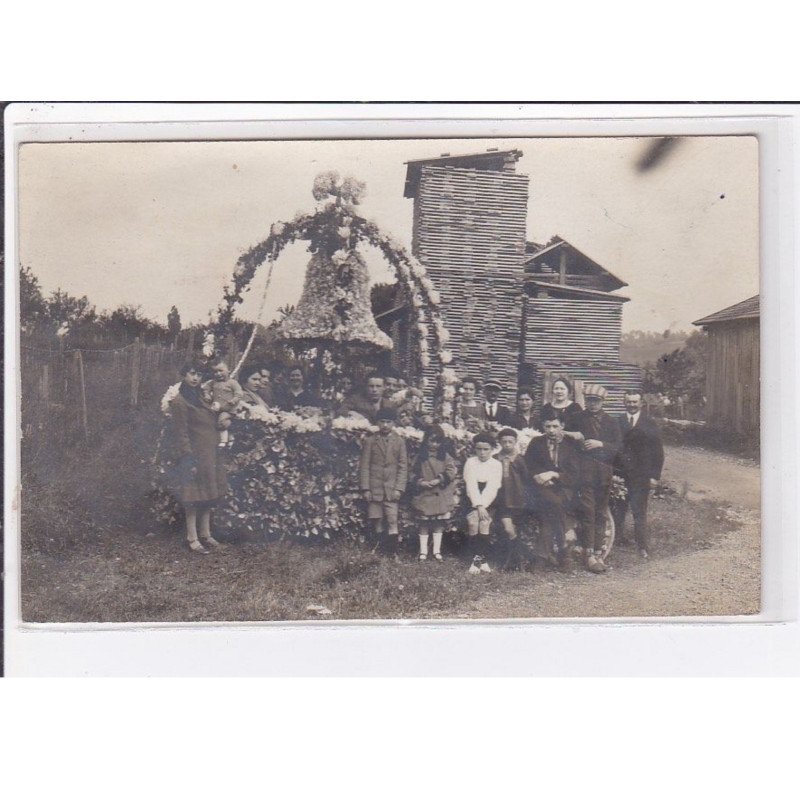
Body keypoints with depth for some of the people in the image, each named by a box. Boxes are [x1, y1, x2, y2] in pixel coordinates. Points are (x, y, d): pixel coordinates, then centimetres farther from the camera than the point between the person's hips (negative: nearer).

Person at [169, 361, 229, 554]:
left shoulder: (200, 397, 13)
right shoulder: (180, 402, -12)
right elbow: (181, 434, -15)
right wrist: (189, 460, -18)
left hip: (210, 454, 8)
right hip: (195, 454, -8)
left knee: (208, 496, 11)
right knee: (194, 497, -2)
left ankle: (205, 534, 20)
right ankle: (192, 538, 6)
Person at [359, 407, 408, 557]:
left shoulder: (399, 442, 7)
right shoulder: (370, 441, 3)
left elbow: (403, 467, 5)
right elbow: (364, 466, 2)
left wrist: (399, 489, -4)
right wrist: (365, 488, -5)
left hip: (391, 490, 0)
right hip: (374, 489, 0)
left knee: (392, 522, -6)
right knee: (375, 522, 3)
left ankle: (392, 553, -3)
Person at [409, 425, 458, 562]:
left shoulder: (445, 457, 3)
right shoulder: (420, 457, 4)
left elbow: (451, 471, -6)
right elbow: (414, 474, 4)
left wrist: (438, 480, -17)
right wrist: (420, 482, -14)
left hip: (441, 494, 0)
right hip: (423, 494, 0)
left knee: (439, 523, 6)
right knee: (424, 523, 3)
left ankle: (437, 550, 14)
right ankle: (423, 551, 8)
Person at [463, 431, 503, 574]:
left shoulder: (497, 464, 0)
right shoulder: (470, 462, 1)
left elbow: (492, 488, -10)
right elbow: (471, 486, -8)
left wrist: (482, 505, -21)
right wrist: (478, 506, -19)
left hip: (489, 500, 0)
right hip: (473, 500, 0)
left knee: (484, 523, -22)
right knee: (473, 522, -23)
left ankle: (481, 558, -11)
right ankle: (477, 558, -14)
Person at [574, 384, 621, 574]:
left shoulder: (611, 423, 14)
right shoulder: (578, 419, 7)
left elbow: (617, 448, 5)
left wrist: (600, 444, -8)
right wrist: (577, 442, -10)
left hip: (604, 471, 3)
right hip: (585, 471, -3)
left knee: (601, 513, 5)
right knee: (587, 511, -10)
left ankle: (598, 553, 10)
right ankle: (589, 554, -9)